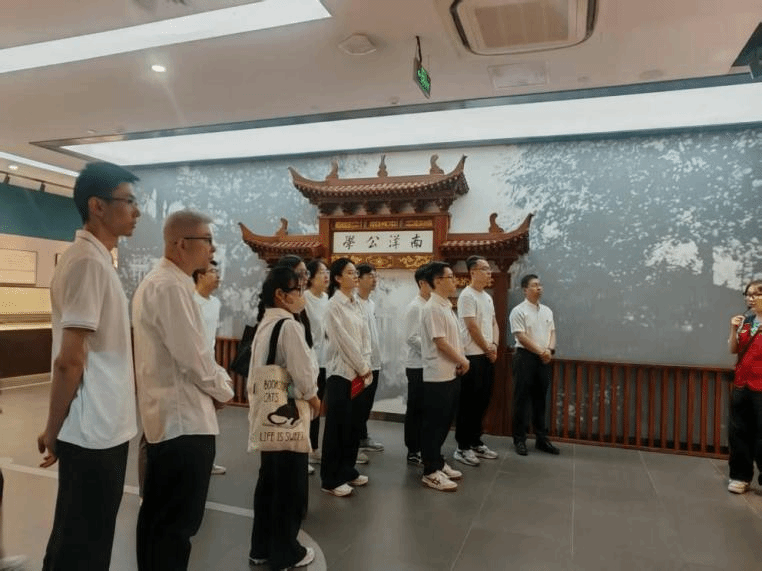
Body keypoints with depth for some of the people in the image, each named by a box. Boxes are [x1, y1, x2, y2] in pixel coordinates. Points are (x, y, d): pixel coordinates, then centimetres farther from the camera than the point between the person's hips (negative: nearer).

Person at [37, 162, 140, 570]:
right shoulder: (88, 261, -19)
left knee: (86, 538, 21)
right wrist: (53, 430, -10)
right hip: (93, 431, -9)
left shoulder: (98, 258, 11)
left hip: (104, 427, 9)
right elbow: (70, 359, -22)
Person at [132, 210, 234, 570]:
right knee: (178, 520, 2)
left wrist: (217, 379, 9)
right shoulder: (171, 286, -20)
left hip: (168, 414, 11)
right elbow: (192, 356, -22)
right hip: (183, 418, -11)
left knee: (159, 513, 21)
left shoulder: (159, 281, 14)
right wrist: (223, 390, -5)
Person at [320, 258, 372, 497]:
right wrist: (362, 368, -10)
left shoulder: (356, 304, 11)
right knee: (337, 425, -1)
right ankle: (330, 479, 9)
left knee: (354, 424, 13)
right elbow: (344, 341, -14)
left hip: (358, 372, 7)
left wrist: (366, 367, -1)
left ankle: (347, 470, 26)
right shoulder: (334, 304, -11)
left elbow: (365, 336, 9)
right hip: (341, 371, -7)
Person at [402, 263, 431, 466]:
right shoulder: (414, 307, -13)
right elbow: (412, 338, -19)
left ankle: (424, 447, 26)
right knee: (416, 409, 3)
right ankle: (413, 451, 14)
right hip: (417, 366, -8)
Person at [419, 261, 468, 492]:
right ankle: (430, 472, 10)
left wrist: (461, 361, 3)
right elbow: (441, 343, -19)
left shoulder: (446, 306, 14)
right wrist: (462, 361, -8)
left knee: (444, 422, 17)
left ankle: (438, 463, 29)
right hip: (438, 376, -9)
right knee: (433, 424, 0)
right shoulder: (432, 308, -16)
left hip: (451, 374, 9)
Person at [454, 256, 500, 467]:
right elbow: (472, 328, -16)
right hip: (473, 356, -9)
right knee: (469, 403, -3)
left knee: (482, 401, 13)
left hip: (488, 356, 9)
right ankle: (462, 447, 6)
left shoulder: (487, 297, 15)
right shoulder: (467, 295, -13)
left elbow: (494, 323, 16)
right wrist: (488, 350, -7)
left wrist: (494, 345, -1)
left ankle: (476, 443, 24)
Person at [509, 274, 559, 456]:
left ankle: (541, 439, 21)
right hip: (526, 357, -6)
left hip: (544, 359, 6)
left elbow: (552, 332, 12)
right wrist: (540, 351, -14)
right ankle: (519, 439, 8)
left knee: (540, 399, 12)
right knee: (522, 399, 0)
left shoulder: (547, 311, 13)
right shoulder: (518, 311, -9)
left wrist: (550, 349, -7)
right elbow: (521, 337, -15)